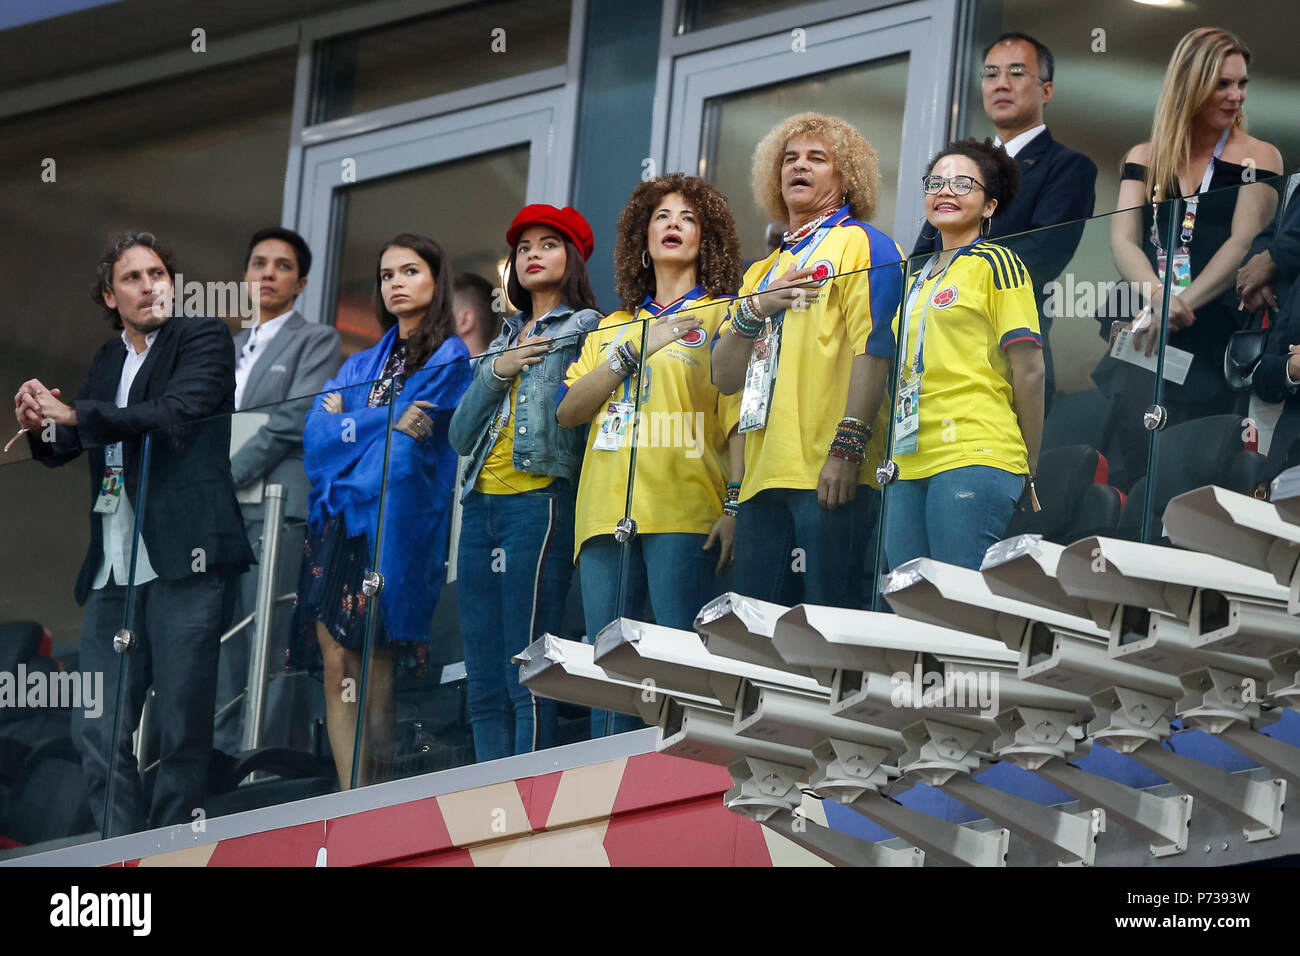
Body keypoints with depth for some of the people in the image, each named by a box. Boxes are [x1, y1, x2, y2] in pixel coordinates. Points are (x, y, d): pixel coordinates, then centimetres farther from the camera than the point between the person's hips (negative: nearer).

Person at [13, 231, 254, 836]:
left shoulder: (203, 338, 2)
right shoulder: (108, 360, 20)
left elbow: (173, 415, -14)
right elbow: (66, 447, 26)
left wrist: (74, 415, -11)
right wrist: (40, 426, 3)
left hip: (184, 559, -6)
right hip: (114, 570, 6)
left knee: (182, 728, -5)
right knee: (97, 732, -1)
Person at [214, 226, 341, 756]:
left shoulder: (316, 340, 3)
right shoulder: (233, 348, 25)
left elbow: (294, 419, -9)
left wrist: (227, 475, -11)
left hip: (276, 509, -7)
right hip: (221, 512, 7)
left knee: (268, 639, -11)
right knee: (222, 637, 4)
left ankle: (265, 752, -13)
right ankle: (221, 751, 6)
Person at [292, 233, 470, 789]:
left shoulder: (449, 359, 4)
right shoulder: (364, 363, 22)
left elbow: (406, 447, -7)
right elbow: (316, 432, 6)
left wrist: (348, 423, 1)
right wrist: (386, 424, -6)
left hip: (394, 525, -6)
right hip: (338, 522, 6)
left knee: (372, 667, -10)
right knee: (336, 665, -4)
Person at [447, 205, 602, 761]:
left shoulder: (586, 330, 6)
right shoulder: (504, 342, 25)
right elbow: (460, 435, 15)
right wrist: (496, 373, 3)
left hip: (539, 501, -7)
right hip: (481, 506, 7)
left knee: (527, 679, -14)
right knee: (484, 688, 3)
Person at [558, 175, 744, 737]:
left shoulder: (723, 315, 11)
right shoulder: (613, 327, 26)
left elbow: (740, 418, 1)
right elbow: (568, 411, 13)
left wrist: (735, 507, -12)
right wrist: (636, 350, 2)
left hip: (684, 513, -5)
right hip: (606, 515, 5)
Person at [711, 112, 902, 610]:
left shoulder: (862, 244, 4)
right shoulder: (762, 271, 27)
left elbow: (874, 346, -9)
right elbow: (724, 376, 20)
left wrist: (848, 446, -19)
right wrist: (753, 311, 1)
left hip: (831, 474, -7)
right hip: (763, 476, 7)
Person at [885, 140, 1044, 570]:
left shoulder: (995, 264, 2)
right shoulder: (917, 278, 23)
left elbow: (1029, 371, -3)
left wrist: (1029, 470, -4)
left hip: (974, 458, -7)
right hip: (909, 466, 7)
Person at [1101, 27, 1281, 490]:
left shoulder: (1257, 157, 6)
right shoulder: (1145, 160, 14)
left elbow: (1243, 244, -6)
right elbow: (1123, 240, 3)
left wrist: (1181, 306, -19)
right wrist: (1159, 298, -18)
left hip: (1211, 334, -2)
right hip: (1142, 331, 2)